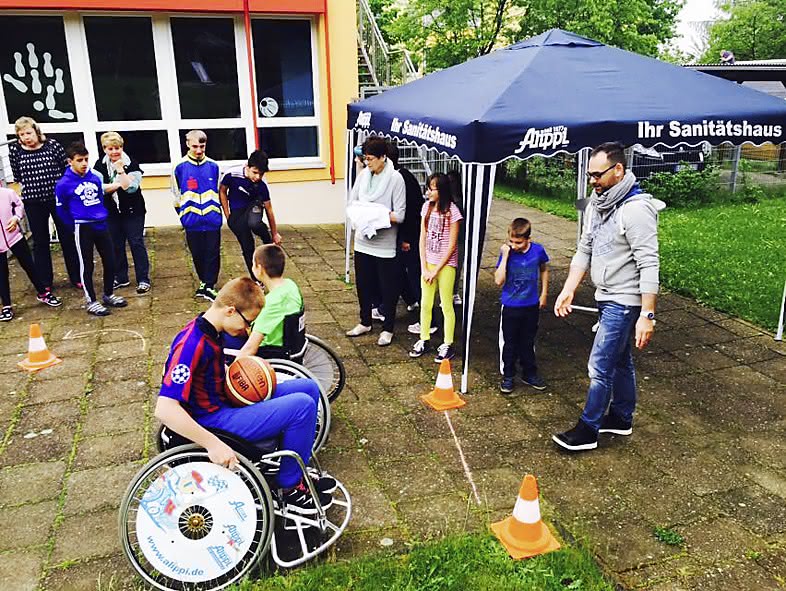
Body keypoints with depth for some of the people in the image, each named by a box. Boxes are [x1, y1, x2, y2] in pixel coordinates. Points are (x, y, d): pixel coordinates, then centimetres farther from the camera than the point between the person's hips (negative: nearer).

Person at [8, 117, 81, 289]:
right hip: (33, 203, 2)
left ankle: (76, 277, 20)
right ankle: (45, 281, 22)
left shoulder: (53, 145, -8)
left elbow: (67, 169, -1)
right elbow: (17, 175, 10)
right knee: (40, 242, 11)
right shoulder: (15, 150, -3)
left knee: (68, 238, 8)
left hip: (58, 199, -1)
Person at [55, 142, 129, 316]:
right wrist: (76, 226, 7)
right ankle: (91, 302, 14)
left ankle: (109, 295, 28)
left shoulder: (95, 177, 2)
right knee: (87, 265, 4)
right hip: (83, 228, -5)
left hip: (101, 225, 5)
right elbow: (61, 210, 1)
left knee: (110, 261, 10)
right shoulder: (63, 184, -9)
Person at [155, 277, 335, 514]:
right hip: (214, 421, -10)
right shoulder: (192, 345, -26)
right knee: (302, 406, -21)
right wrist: (214, 444, -35)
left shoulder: (210, 331, 3)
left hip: (226, 402, 10)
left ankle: (298, 470, 18)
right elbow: (164, 409, -34)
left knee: (308, 387, 8)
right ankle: (290, 488, -1)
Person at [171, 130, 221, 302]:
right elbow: (175, 194, 6)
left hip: (212, 221, 1)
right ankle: (204, 282, 28)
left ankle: (209, 286, 9)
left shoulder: (213, 166, 1)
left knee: (213, 254, 1)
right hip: (192, 222, 0)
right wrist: (184, 215, 7)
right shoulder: (180, 167, -3)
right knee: (197, 254, 11)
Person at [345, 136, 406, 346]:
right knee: (363, 284, 17)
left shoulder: (395, 179, -13)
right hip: (363, 240, 5)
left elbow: (400, 215, -15)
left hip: (384, 244, -5)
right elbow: (351, 204, 7)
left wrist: (376, 215, -19)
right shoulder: (363, 175, 2)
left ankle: (388, 329, 23)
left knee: (388, 287, 8)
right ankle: (365, 322, 36)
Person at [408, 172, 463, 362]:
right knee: (425, 304, 12)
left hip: (446, 264, -5)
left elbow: (452, 246, -13)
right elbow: (423, 238, 3)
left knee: (446, 306, 4)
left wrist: (436, 270, -11)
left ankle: (448, 345, 15)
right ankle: (424, 340, 26)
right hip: (428, 262, 5)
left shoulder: (452, 212, -13)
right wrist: (424, 267, -3)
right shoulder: (427, 207, 2)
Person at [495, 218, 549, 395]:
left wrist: (544, 293, 8)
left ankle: (529, 373, 34)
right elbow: (499, 281, -23)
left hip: (532, 305, 2)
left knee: (528, 341, 17)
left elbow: (544, 270, 10)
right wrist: (505, 256, -27)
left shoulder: (538, 250, -11)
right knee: (509, 342, 9)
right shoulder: (507, 252, -16)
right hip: (510, 306, -2)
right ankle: (508, 376, 24)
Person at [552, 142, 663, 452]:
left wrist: (647, 315, -26)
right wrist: (568, 290, 6)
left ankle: (587, 430, 12)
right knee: (620, 360, 21)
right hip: (606, 297, 9)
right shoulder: (596, 204, 6)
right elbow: (584, 251, 12)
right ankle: (621, 418, 36)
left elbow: (649, 265, -24)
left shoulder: (636, 209, -22)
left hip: (625, 301, -9)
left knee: (600, 365, -2)